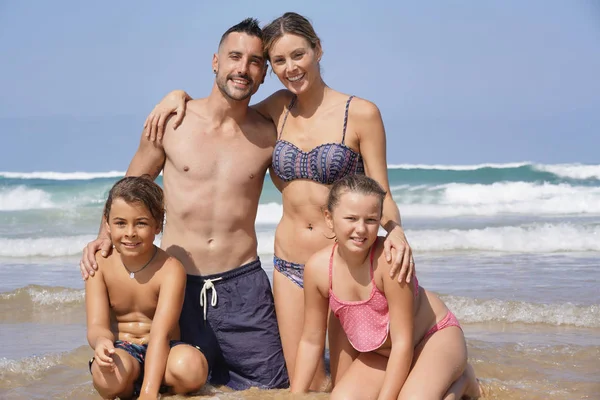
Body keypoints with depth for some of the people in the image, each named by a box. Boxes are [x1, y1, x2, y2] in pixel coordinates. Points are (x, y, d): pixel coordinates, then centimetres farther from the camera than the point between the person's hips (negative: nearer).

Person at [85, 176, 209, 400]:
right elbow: (97, 325, -13)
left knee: (190, 366, -37)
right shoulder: (100, 266, -5)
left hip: (161, 351, -1)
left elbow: (160, 332, -25)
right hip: (122, 351, 1)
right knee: (108, 372, -37)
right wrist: (101, 341, -40)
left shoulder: (170, 269, -15)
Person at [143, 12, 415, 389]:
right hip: (290, 264, 4)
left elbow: (381, 196, -6)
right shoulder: (279, 108, 4)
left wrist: (395, 231, -26)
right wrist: (179, 94, 5)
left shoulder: (361, 114, -8)